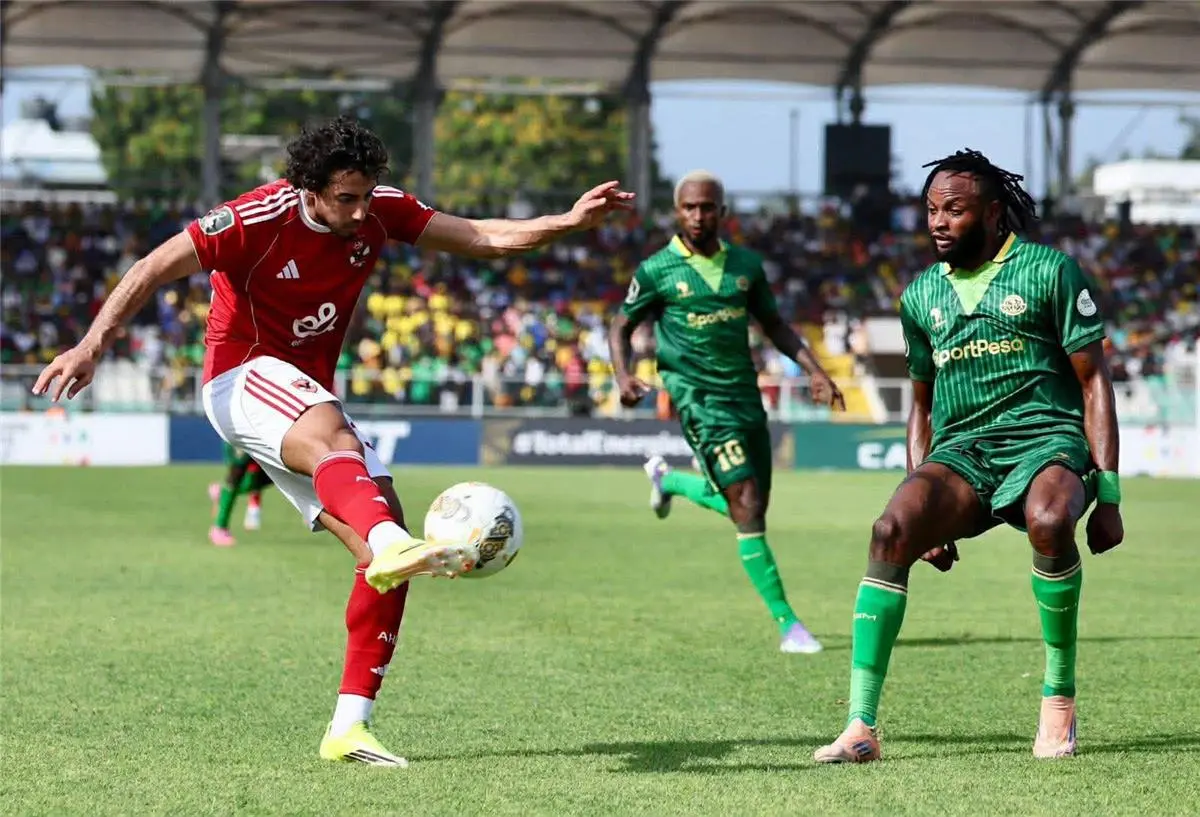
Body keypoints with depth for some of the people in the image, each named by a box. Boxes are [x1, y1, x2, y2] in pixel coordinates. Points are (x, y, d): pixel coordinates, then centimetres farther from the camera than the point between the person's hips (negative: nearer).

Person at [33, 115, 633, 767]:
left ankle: (349, 727, -7)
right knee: (332, 431, -41)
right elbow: (154, 268, -15)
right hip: (243, 378, -7)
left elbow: (483, 238, 0)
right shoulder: (259, 219, -17)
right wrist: (93, 345, -24)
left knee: (385, 558, -8)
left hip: (308, 396, 7)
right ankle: (392, 543, -72)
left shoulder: (379, 211, -1)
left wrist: (569, 222, -13)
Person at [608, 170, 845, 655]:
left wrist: (814, 371, 6)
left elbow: (774, 325, 18)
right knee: (747, 505, -16)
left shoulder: (746, 265, 8)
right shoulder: (657, 270, -3)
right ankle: (787, 624, -13)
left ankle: (668, 479, 44)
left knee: (749, 509, 15)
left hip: (746, 394, 5)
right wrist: (623, 375, -12)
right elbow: (621, 327, 7)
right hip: (699, 397, -5)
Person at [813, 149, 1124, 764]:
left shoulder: (1050, 271, 1)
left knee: (1049, 520, -39)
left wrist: (1108, 491, -7)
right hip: (960, 451, 4)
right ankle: (861, 725, -28)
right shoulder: (921, 295, 16)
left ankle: (1059, 697, -17)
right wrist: (924, 503, 15)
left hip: (1045, 437, -4)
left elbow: (1094, 382, 0)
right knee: (892, 529, -27)